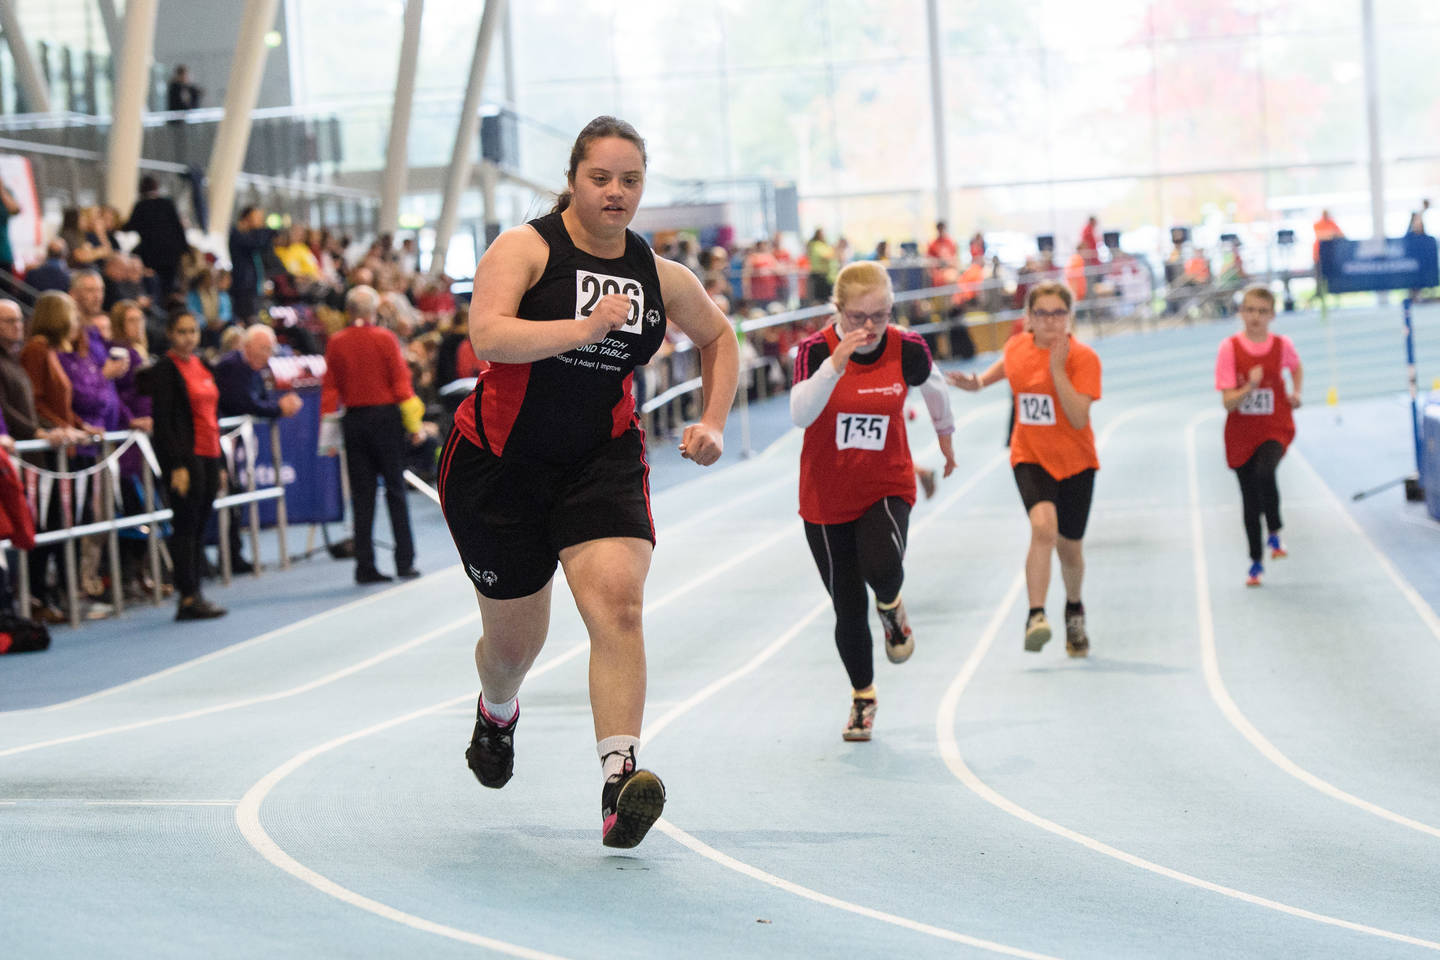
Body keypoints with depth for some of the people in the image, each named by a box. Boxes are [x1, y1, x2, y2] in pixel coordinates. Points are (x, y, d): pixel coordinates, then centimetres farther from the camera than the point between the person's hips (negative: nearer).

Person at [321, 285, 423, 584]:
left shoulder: (336, 343, 1)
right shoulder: (385, 339, -6)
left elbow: (329, 388, 1)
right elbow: (401, 383, -6)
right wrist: (414, 424, 0)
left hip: (353, 421, 2)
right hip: (385, 417, -2)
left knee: (362, 495, 5)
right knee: (395, 491, 4)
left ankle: (365, 566, 3)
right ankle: (405, 562, 4)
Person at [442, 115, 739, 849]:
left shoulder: (660, 276, 4)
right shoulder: (527, 247, -10)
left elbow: (718, 336, 23)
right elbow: (487, 334, -27)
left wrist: (713, 422, 12)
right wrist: (581, 329, -35)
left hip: (603, 463, 2)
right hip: (502, 460, -2)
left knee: (617, 601, -23)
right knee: (514, 638, 11)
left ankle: (619, 777, -31)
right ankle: (497, 712, 49)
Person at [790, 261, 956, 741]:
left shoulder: (907, 349, -10)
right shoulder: (817, 349, -16)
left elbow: (934, 388, 12)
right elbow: (800, 414, -32)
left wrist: (946, 437, 27)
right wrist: (838, 359, -42)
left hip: (887, 486, 0)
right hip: (827, 498, 0)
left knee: (881, 568, -30)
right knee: (849, 609, 5)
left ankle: (891, 607, 8)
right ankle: (862, 697, 31)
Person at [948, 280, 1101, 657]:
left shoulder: (1083, 358, -15)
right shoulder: (1016, 347, -3)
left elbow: (1079, 418, -25)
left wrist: (1058, 370, -29)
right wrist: (980, 381, 11)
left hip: (1075, 460, -1)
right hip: (1030, 457, 1)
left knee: (1069, 546, 11)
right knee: (1043, 527, -27)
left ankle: (1074, 611, 42)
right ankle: (1036, 616, -29)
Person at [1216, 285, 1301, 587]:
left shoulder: (1282, 345, -4)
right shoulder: (1230, 347, -9)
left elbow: (1296, 368, 22)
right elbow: (1228, 402, -12)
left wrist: (1295, 393, 6)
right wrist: (1250, 387, -29)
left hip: (1275, 428, -1)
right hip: (1241, 434, 1)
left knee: (1263, 473, -31)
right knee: (1250, 501, 9)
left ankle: (1274, 533, -9)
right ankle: (1256, 562, 27)